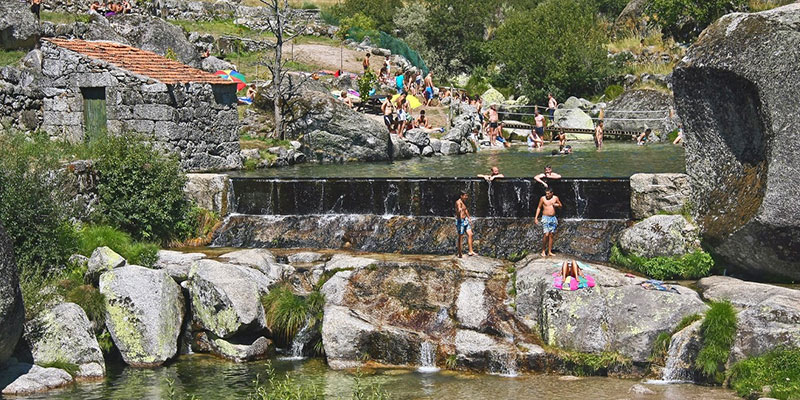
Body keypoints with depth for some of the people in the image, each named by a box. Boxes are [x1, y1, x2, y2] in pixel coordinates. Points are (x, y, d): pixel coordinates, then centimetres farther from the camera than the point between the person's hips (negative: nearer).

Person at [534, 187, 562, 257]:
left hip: (553, 218, 3)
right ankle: (543, 251, -3)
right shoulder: (543, 198, -3)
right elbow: (539, 208, 5)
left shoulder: (555, 198, 4)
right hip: (545, 218, -3)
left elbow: (560, 206, 17)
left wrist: (557, 205, -6)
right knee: (546, 234, -13)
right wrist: (536, 218, 0)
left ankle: (549, 252, 9)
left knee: (551, 235, 4)